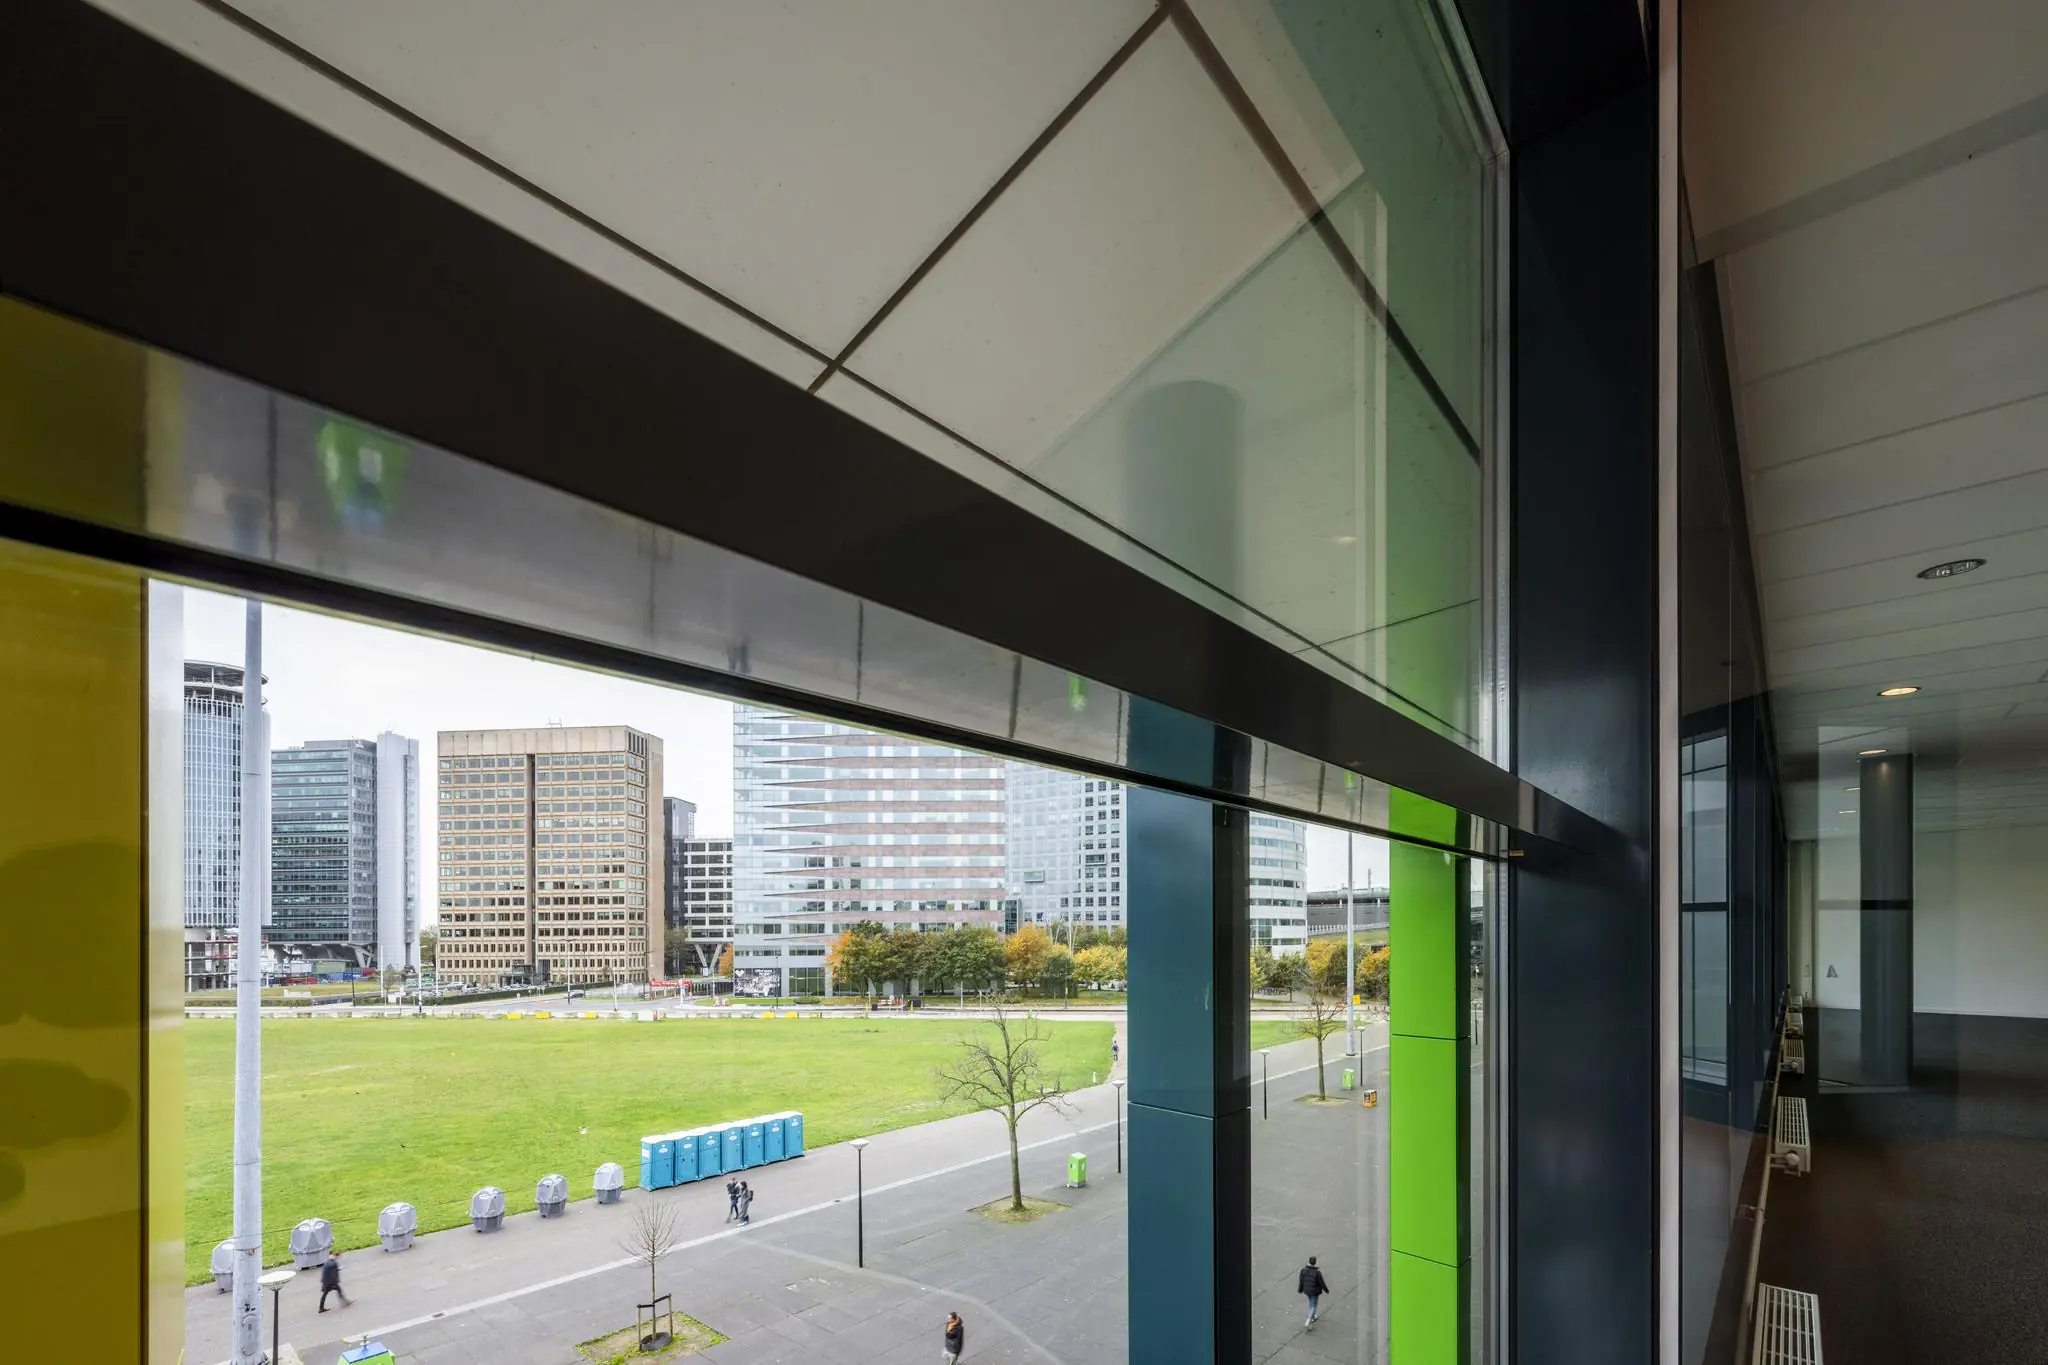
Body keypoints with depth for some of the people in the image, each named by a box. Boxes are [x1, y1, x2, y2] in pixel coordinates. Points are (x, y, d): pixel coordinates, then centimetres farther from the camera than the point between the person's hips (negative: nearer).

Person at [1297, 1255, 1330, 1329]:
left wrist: (1300, 1289, 8)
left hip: (1307, 1290, 4)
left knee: (1311, 1302, 30)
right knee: (1314, 1306, 13)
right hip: (1315, 1291, -4)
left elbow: (1301, 1281, -8)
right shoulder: (1317, 1272, -31)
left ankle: (1312, 1317, 46)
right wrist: (1326, 1290, 0)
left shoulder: (1304, 1270, -19)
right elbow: (1322, 1283, -19)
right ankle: (1308, 1322, 3)